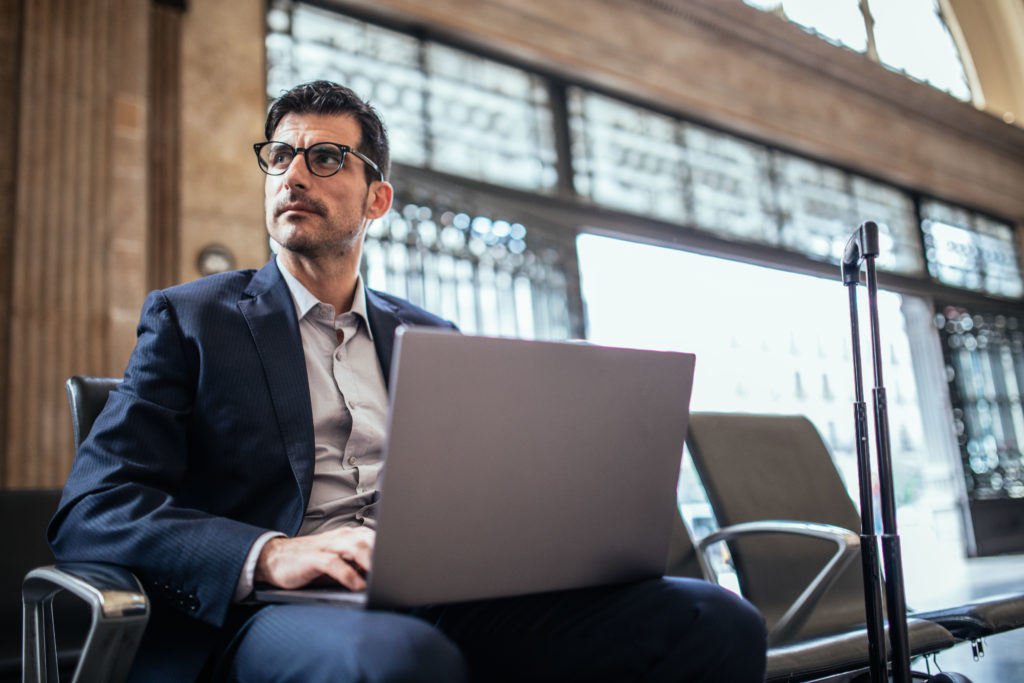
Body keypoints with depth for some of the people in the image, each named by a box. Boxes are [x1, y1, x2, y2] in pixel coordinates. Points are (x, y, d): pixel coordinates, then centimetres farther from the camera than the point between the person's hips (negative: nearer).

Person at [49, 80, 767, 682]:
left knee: (718, 621, -18)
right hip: (276, 606, -3)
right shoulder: (191, 317, 10)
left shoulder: (433, 338, 21)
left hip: (443, 605, 4)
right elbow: (92, 508, -1)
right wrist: (271, 554, -19)